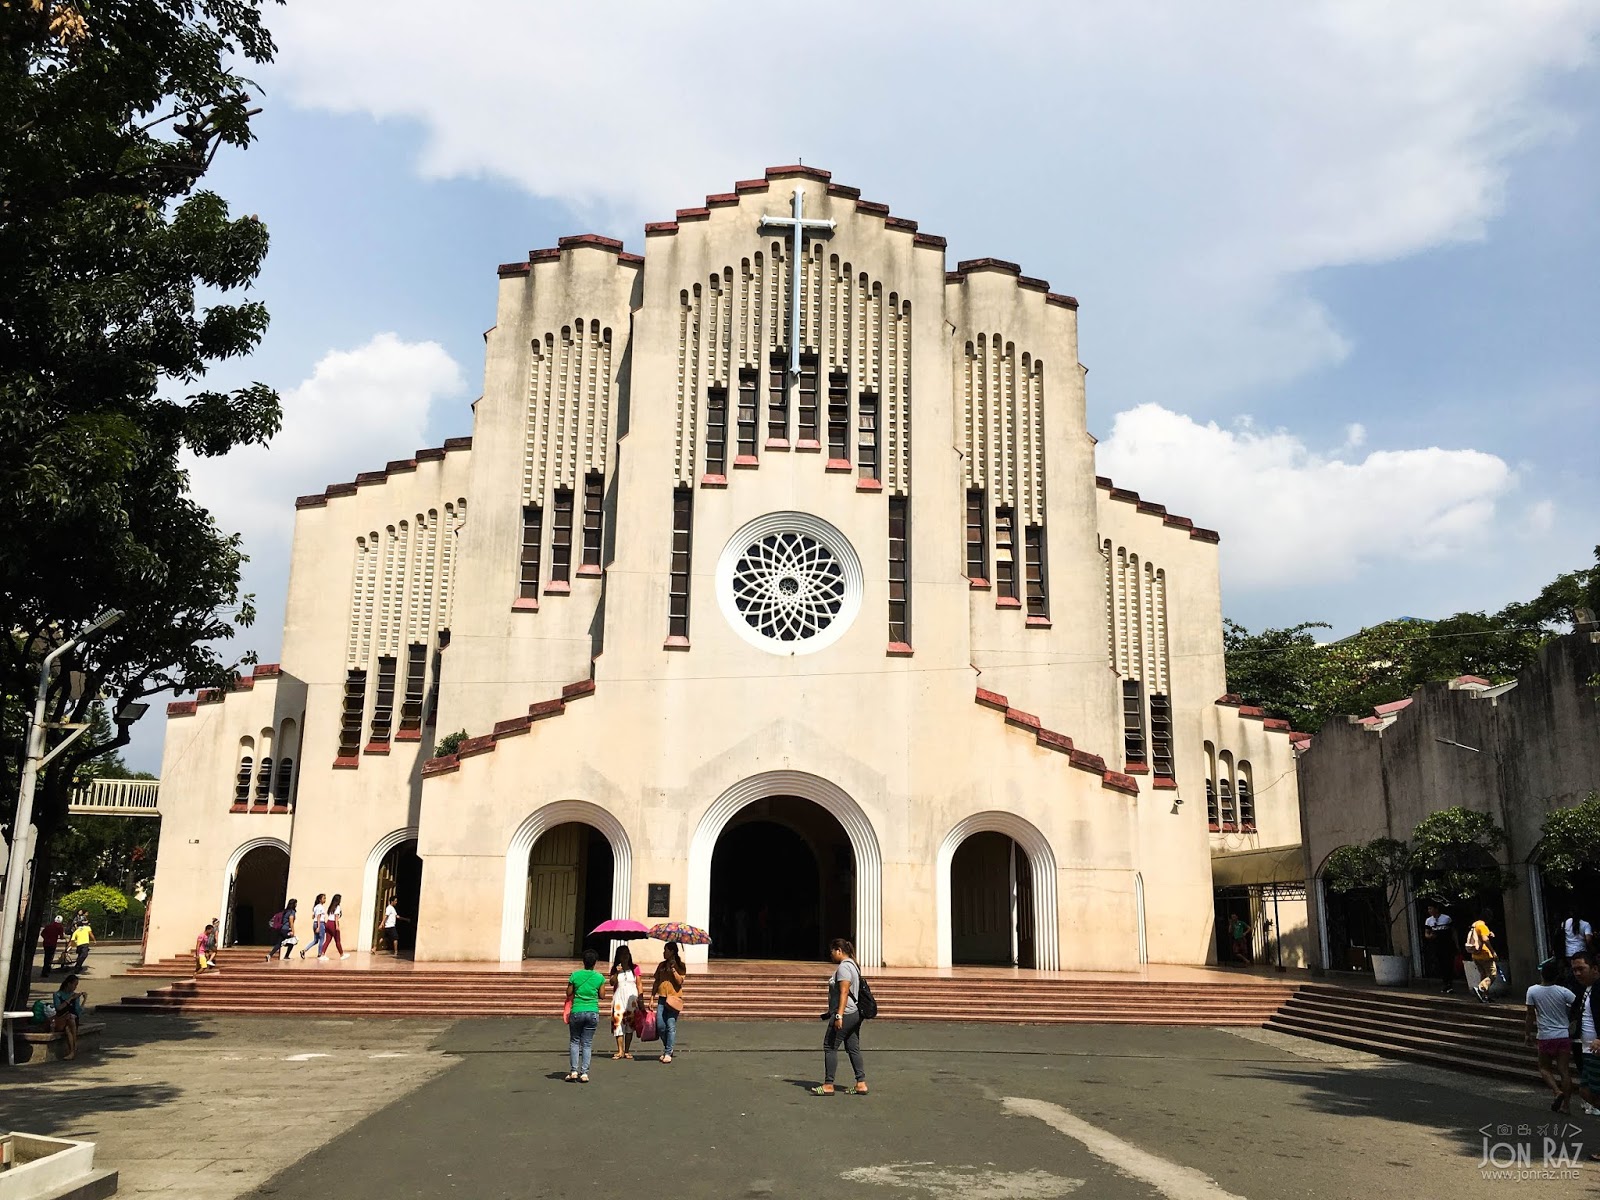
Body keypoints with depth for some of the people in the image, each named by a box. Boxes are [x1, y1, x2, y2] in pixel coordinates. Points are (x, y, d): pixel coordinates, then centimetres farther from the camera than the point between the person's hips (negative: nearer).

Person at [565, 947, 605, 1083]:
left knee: (574, 1041, 12)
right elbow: (601, 995, 3)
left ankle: (574, 1071, 5)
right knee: (587, 1043, 8)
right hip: (593, 1012, 1)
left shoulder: (575, 975, -5)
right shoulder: (600, 977, -3)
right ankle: (584, 1073, 4)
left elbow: (569, 993, 0)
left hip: (577, 1012, -1)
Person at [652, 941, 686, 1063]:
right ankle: (668, 1048, 22)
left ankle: (668, 1053, -3)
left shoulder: (680, 966, 1)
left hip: (674, 998, -5)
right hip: (662, 998, 5)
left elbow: (680, 981, -10)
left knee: (671, 1026, -8)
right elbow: (656, 982, 17)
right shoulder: (661, 965, 15)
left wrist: (673, 969, -15)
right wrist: (652, 998, 13)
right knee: (660, 1026, 1)